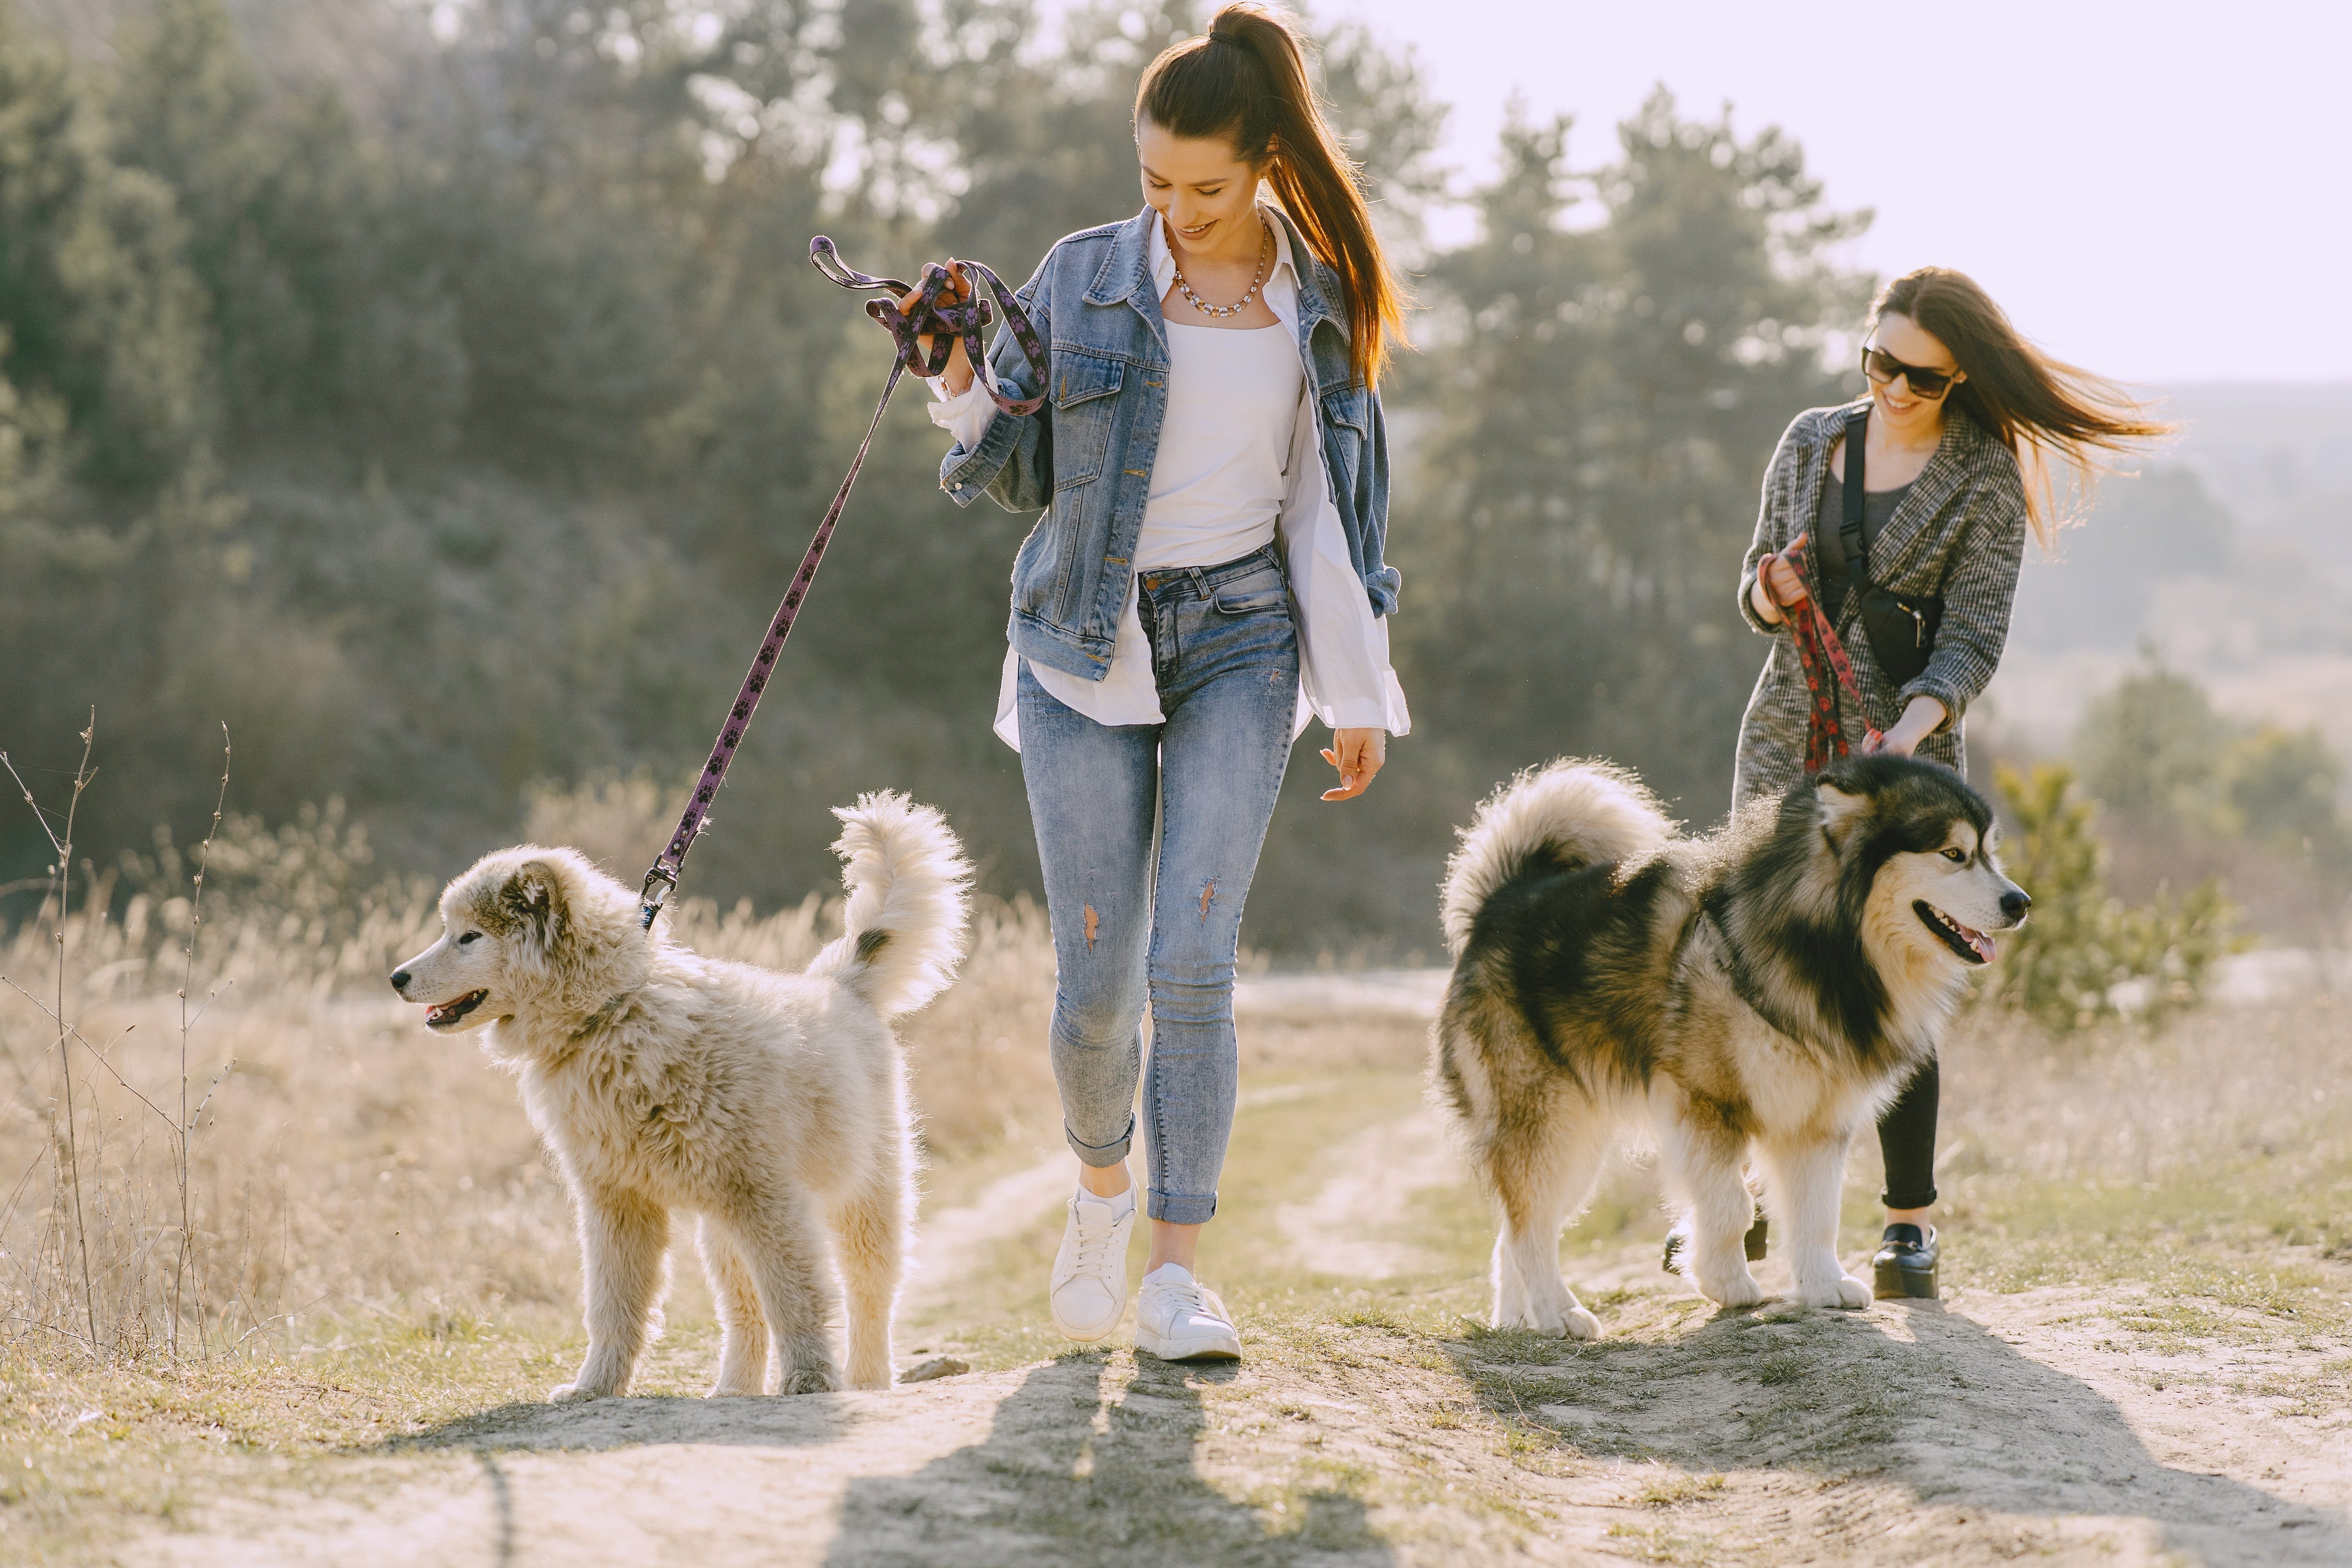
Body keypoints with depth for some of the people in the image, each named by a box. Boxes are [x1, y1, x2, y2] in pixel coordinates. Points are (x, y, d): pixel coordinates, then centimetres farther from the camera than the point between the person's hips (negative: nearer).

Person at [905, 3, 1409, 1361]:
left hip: (1240, 642, 0)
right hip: (1087, 646, 0)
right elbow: (1018, 474, 4)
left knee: (1193, 960, -13)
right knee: (1098, 976, -1)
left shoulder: (1319, 303, 4)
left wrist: (1360, 693, 7)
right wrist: (963, 385, -16)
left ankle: (1178, 1272, -8)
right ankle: (1103, 1177, 30)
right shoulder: (1084, 280, 0)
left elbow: (1330, 507, 9)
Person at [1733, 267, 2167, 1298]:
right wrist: (1772, 592, -14)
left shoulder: (1987, 480, -6)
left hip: (1907, 749, -3)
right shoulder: (1813, 441, 6)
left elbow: (1973, 641, -11)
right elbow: (1755, 591, 10)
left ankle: (1910, 1220, 2)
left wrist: (1910, 728, -28)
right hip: (1784, 736, 3)